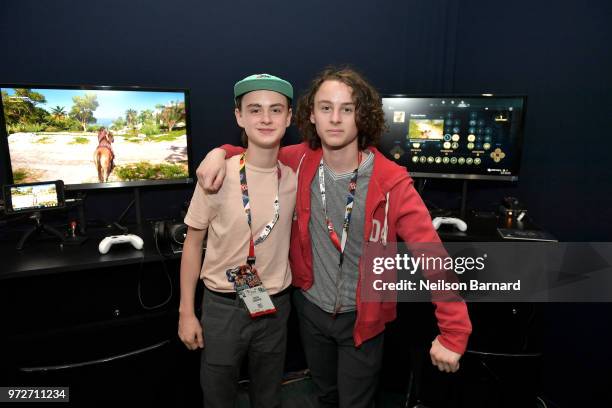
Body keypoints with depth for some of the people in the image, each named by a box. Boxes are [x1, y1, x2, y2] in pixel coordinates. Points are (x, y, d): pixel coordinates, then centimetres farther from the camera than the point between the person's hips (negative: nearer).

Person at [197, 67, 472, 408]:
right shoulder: (302, 161, -11)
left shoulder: (391, 183, -22)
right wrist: (221, 152, -13)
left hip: (361, 318, -3)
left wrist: (453, 334, -18)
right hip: (310, 307, 4)